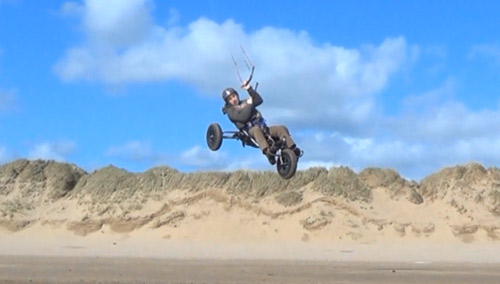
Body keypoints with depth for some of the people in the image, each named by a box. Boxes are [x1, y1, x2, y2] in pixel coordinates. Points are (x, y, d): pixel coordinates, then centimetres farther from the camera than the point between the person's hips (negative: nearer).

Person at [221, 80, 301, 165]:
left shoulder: (244, 102, 24)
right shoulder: (230, 111, 5)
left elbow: (259, 100, 9)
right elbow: (243, 117, -14)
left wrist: (250, 89, 5)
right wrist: (249, 104, -5)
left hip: (262, 128, 6)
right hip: (250, 131, -6)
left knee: (282, 128, -15)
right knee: (256, 129, -42)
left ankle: (293, 149, -25)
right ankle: (267, 151, -61)